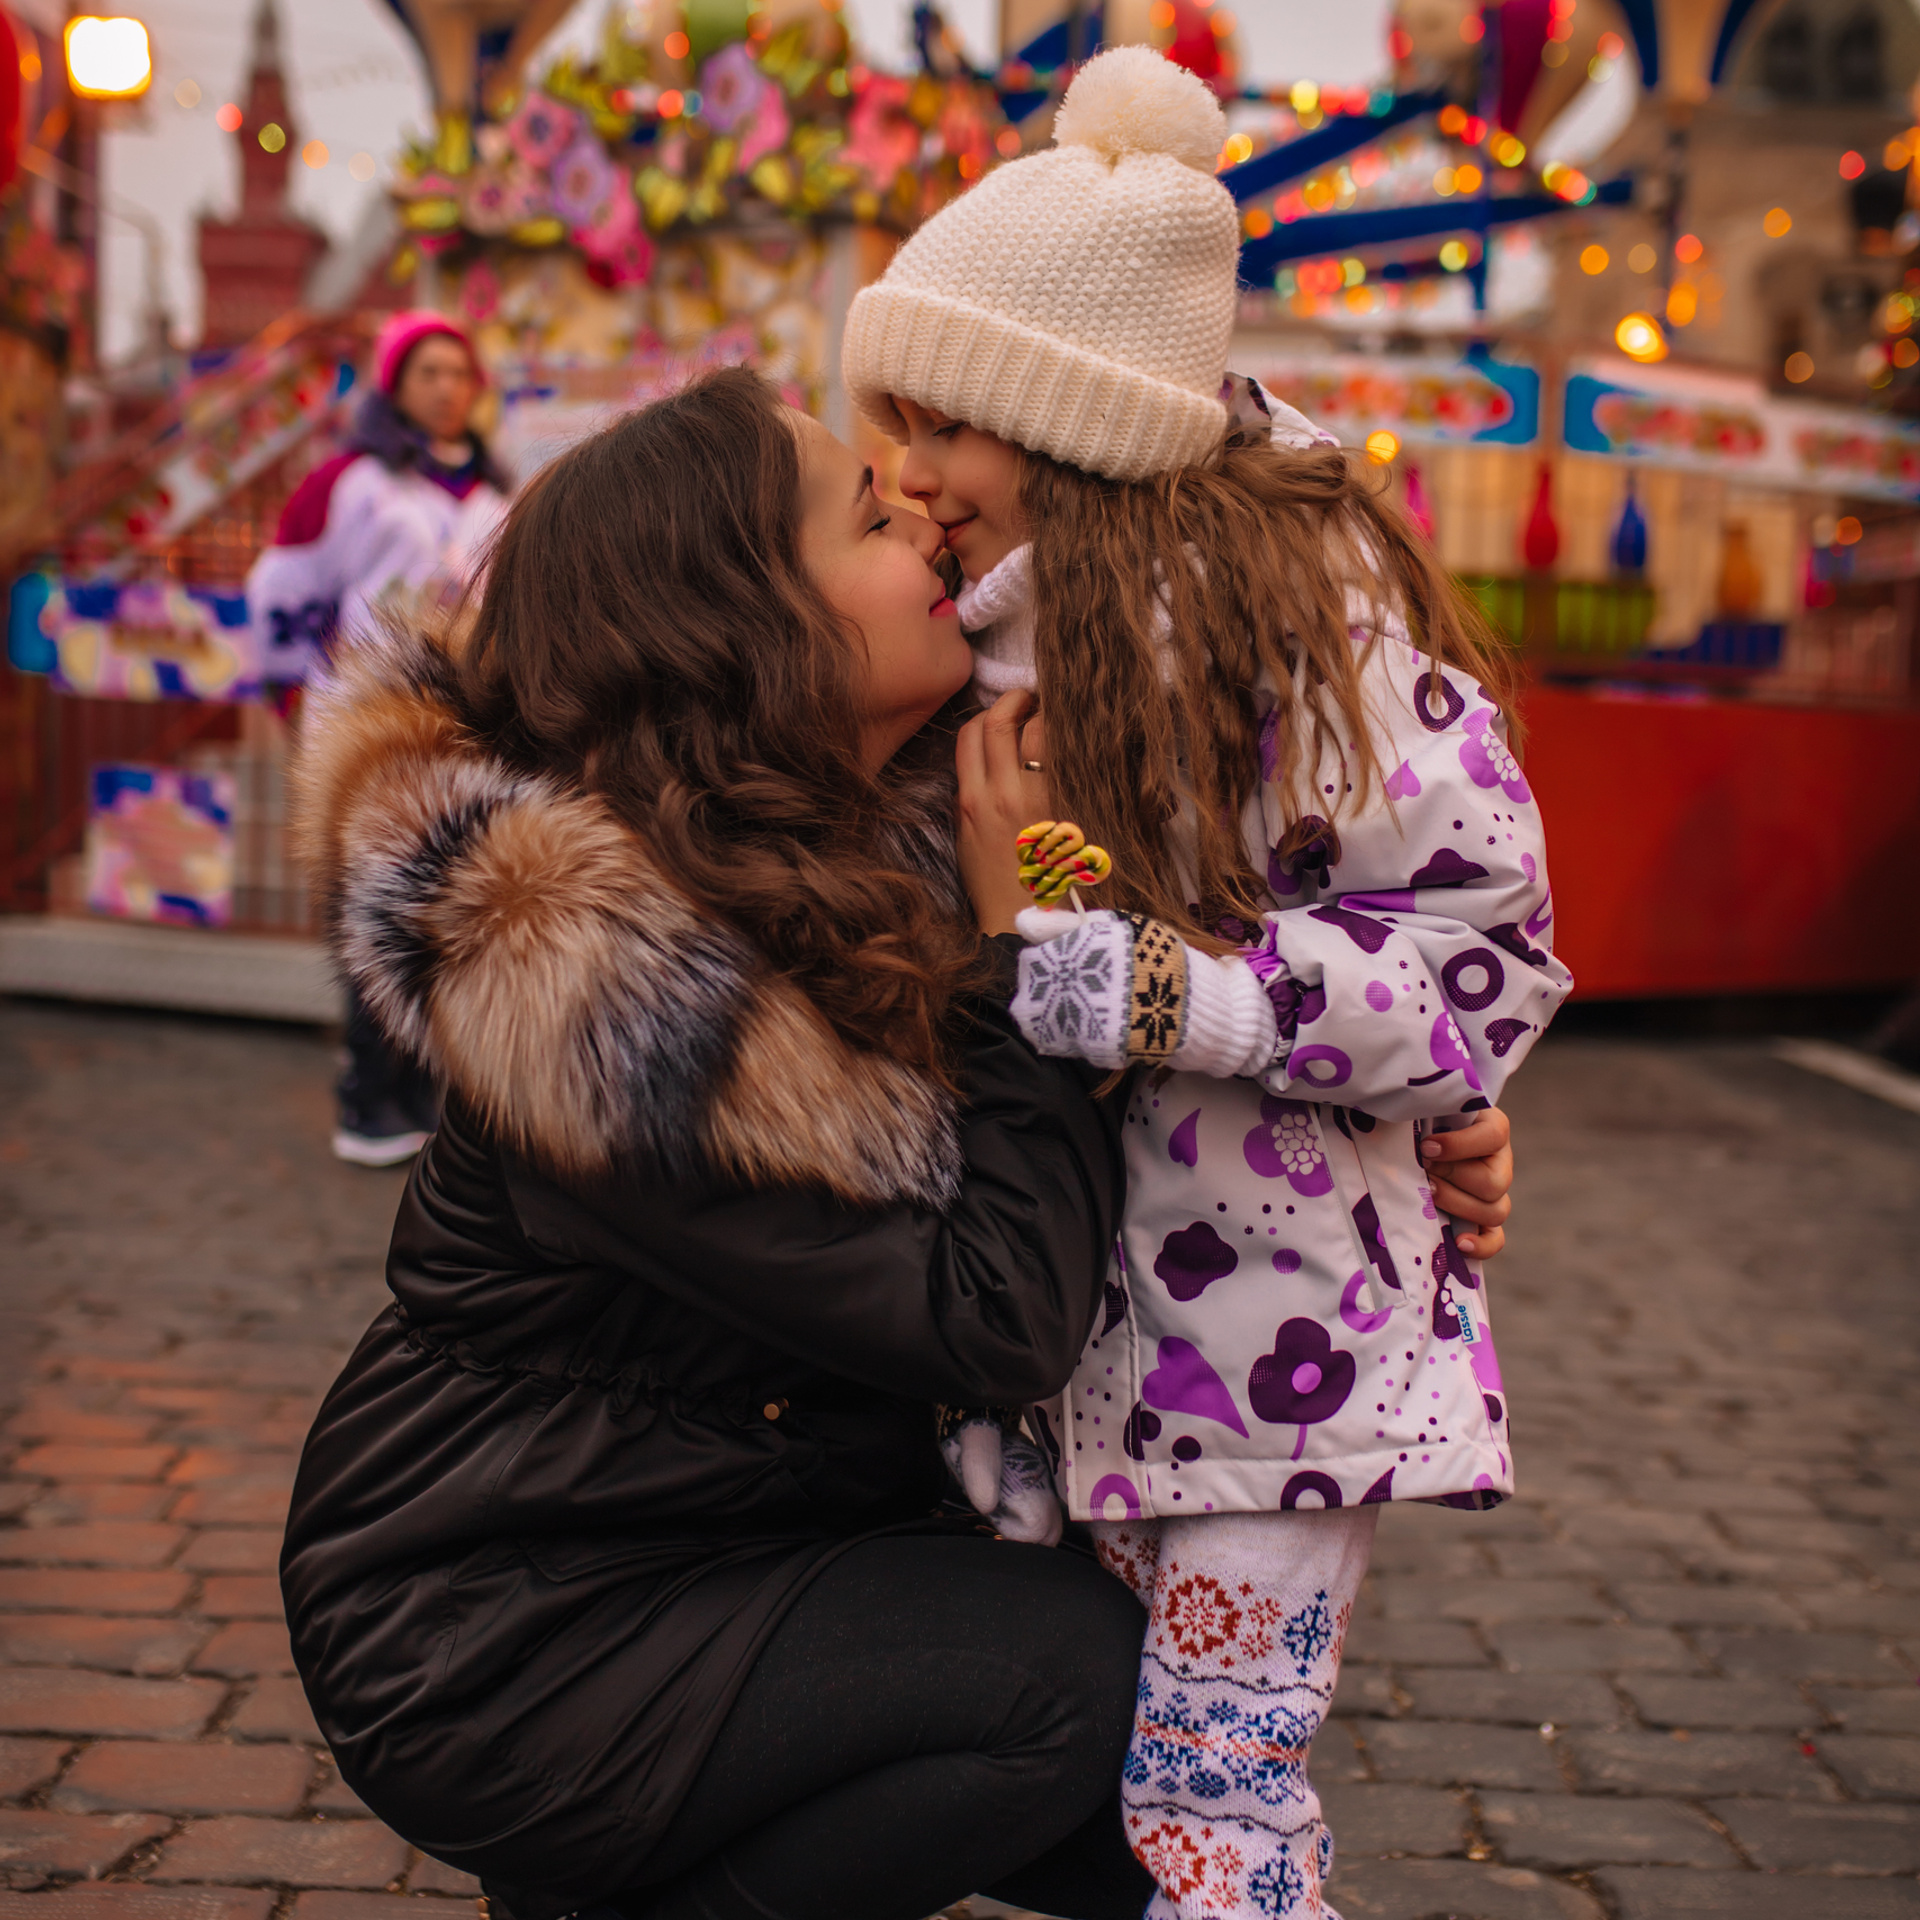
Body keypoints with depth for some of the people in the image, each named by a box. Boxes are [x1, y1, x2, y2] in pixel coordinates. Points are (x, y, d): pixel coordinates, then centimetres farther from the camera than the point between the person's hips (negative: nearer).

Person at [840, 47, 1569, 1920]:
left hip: (1282, 1304, -7)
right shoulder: (1017, 616, 6)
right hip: (1078, 1287, 7)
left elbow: (1482, 955, -17)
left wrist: (1171, 994, -26)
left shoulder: (1305, 605, -16)